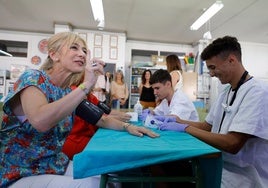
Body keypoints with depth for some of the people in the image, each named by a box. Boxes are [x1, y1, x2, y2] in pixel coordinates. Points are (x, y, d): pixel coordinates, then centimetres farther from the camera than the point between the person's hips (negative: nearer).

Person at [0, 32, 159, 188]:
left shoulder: (68, 93, 3)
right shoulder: (32, 78, -17)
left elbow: (98, 118, 11)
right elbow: (40, 121, -37)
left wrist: (126, 126, -4)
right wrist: (87, 85, -34)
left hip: (57, 166, 6)